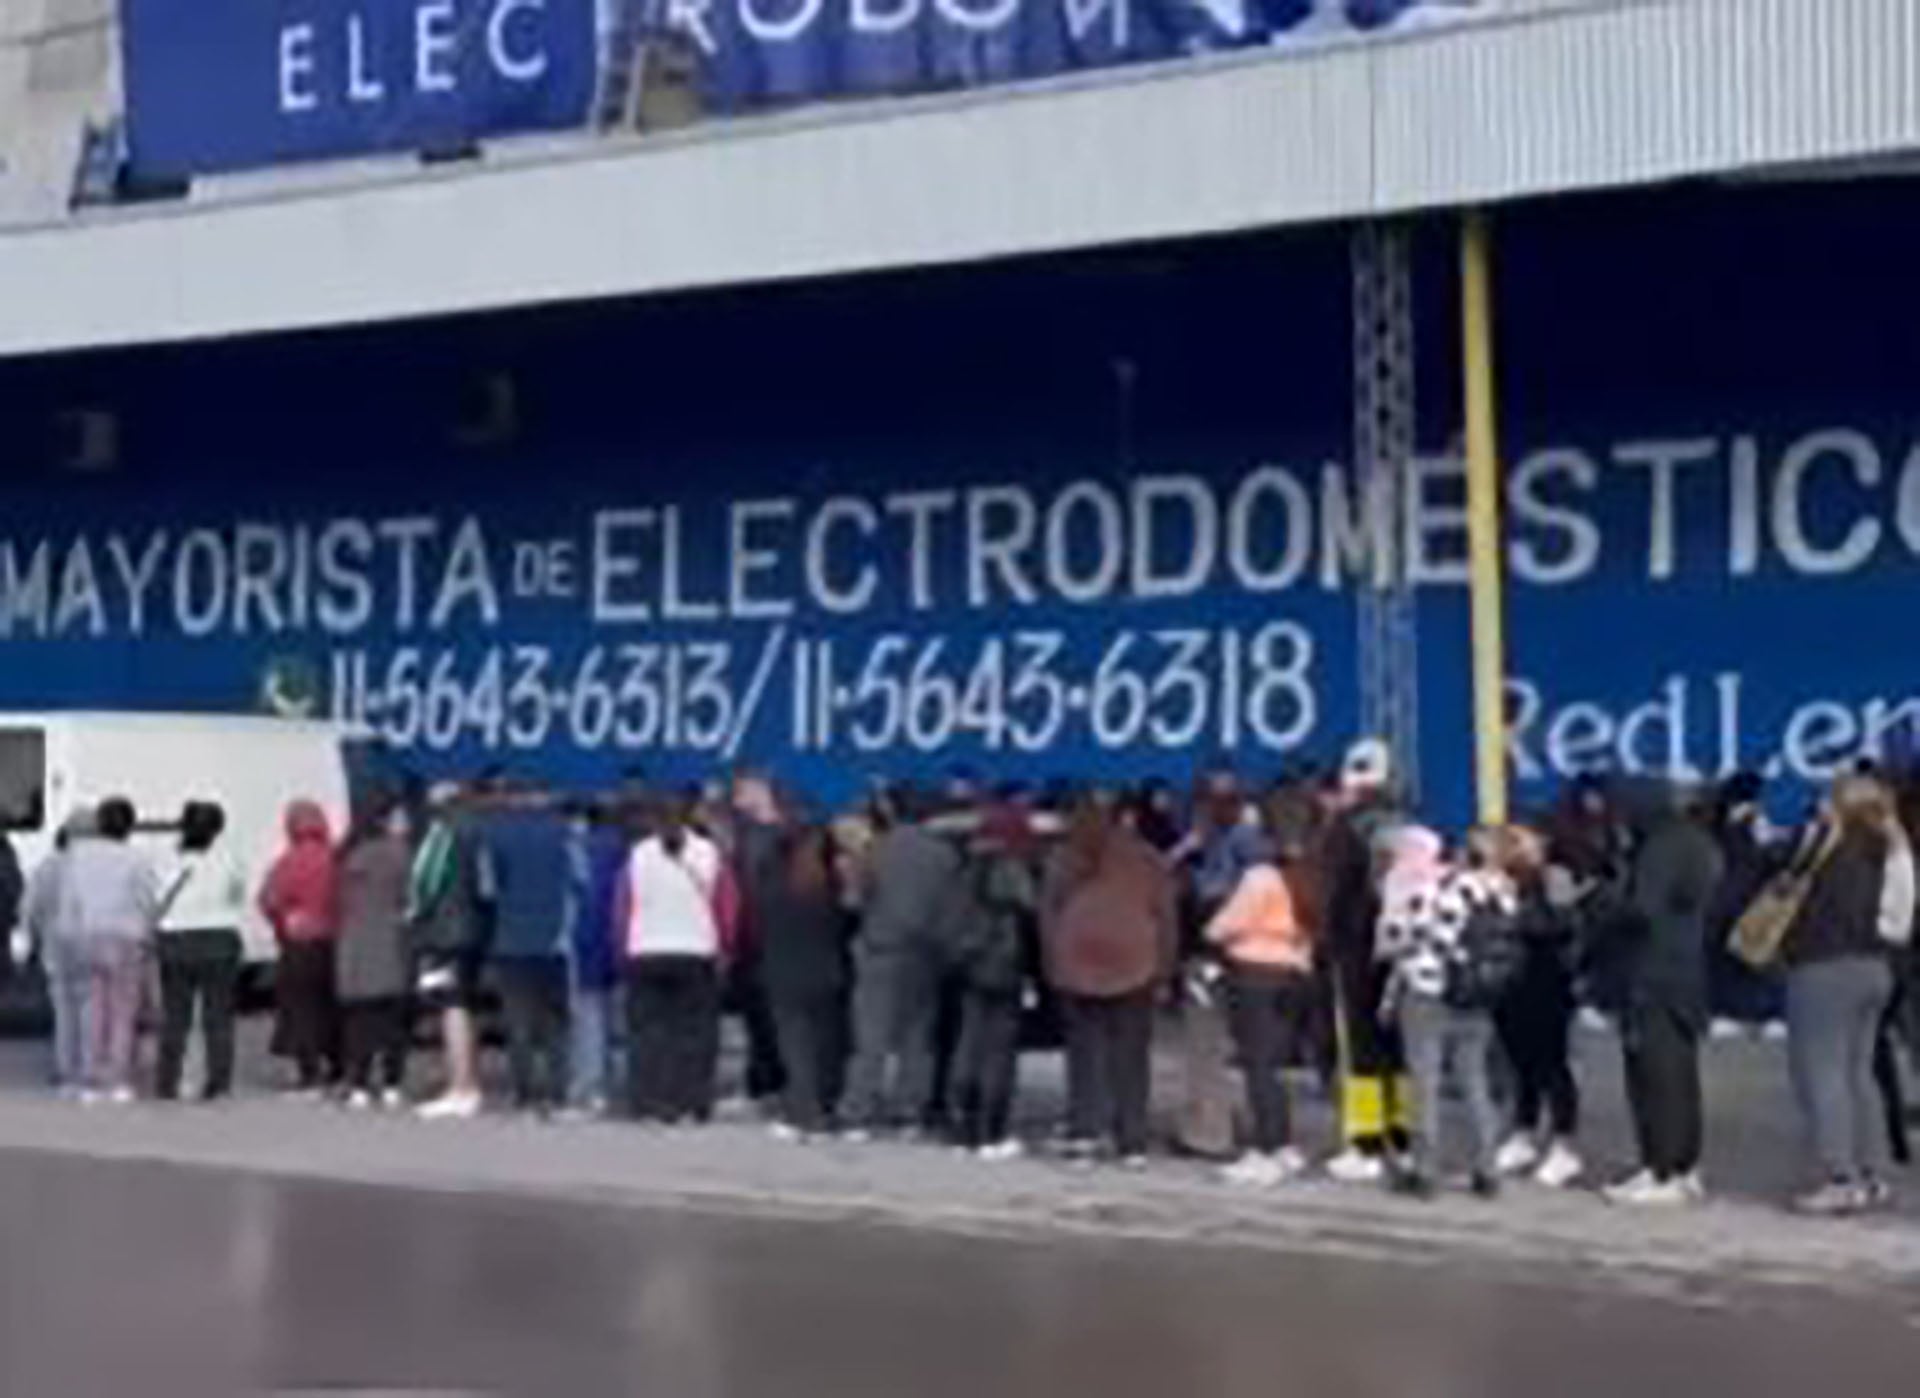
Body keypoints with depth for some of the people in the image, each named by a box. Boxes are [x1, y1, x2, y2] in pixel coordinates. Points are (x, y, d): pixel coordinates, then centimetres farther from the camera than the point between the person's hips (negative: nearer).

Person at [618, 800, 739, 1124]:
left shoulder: (639, 855, 2)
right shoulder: (709, 855, -1)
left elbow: (622, 909, 4)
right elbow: (728, 908, 1)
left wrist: (625, 946, 15)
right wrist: (723, 950, 11)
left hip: (645, 955, 1)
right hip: (696, 955, -1)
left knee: (647, 1033, 6)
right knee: (694, 1033, 3)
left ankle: (647, 1104, 4)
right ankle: (691, 1104, -1)